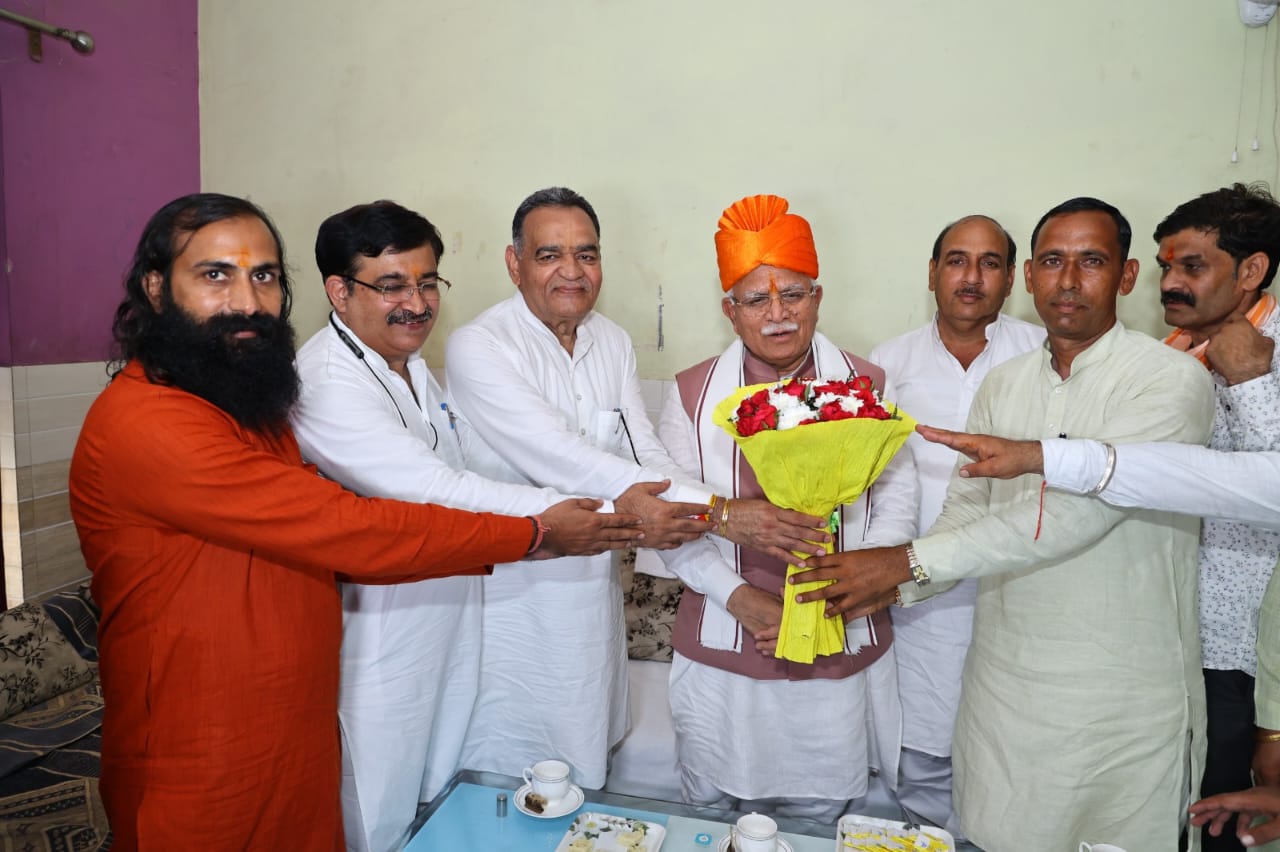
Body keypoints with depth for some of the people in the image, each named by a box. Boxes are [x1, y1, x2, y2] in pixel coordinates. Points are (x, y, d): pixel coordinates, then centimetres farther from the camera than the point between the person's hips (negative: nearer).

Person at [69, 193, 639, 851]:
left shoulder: (254, 409, 8)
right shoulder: (142, 424, -23)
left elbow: (311, 531, 3)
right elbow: (341, 530, -26)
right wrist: (535, 536, -18)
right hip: (203, 790, -7)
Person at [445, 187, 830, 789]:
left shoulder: (613, 342, 4)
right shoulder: (478, 347, -19)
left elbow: (644, 455, -2)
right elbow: (562, 462, -29)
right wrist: (720, 513, -33)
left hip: (594, 582, 6)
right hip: (514, 593, -5)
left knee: (585, 765, 21)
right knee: (514, 791, 9)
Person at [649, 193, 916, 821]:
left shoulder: (868, 386, 0)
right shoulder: (693, 393, -2)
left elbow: (895, 500, -2)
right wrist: (740, 598, -16)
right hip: (721, 657, 0)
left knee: (824, 823, 17)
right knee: (714, 828, 16)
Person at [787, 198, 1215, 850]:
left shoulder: (1170, 379, -12)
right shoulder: (1003, 385, 7)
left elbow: (1077, 511, -24)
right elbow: (965, 512, 7)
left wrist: (909, 561, -24)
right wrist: (891, 586, -11)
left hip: (1124, 697, -4)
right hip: (1004, 683, 5)